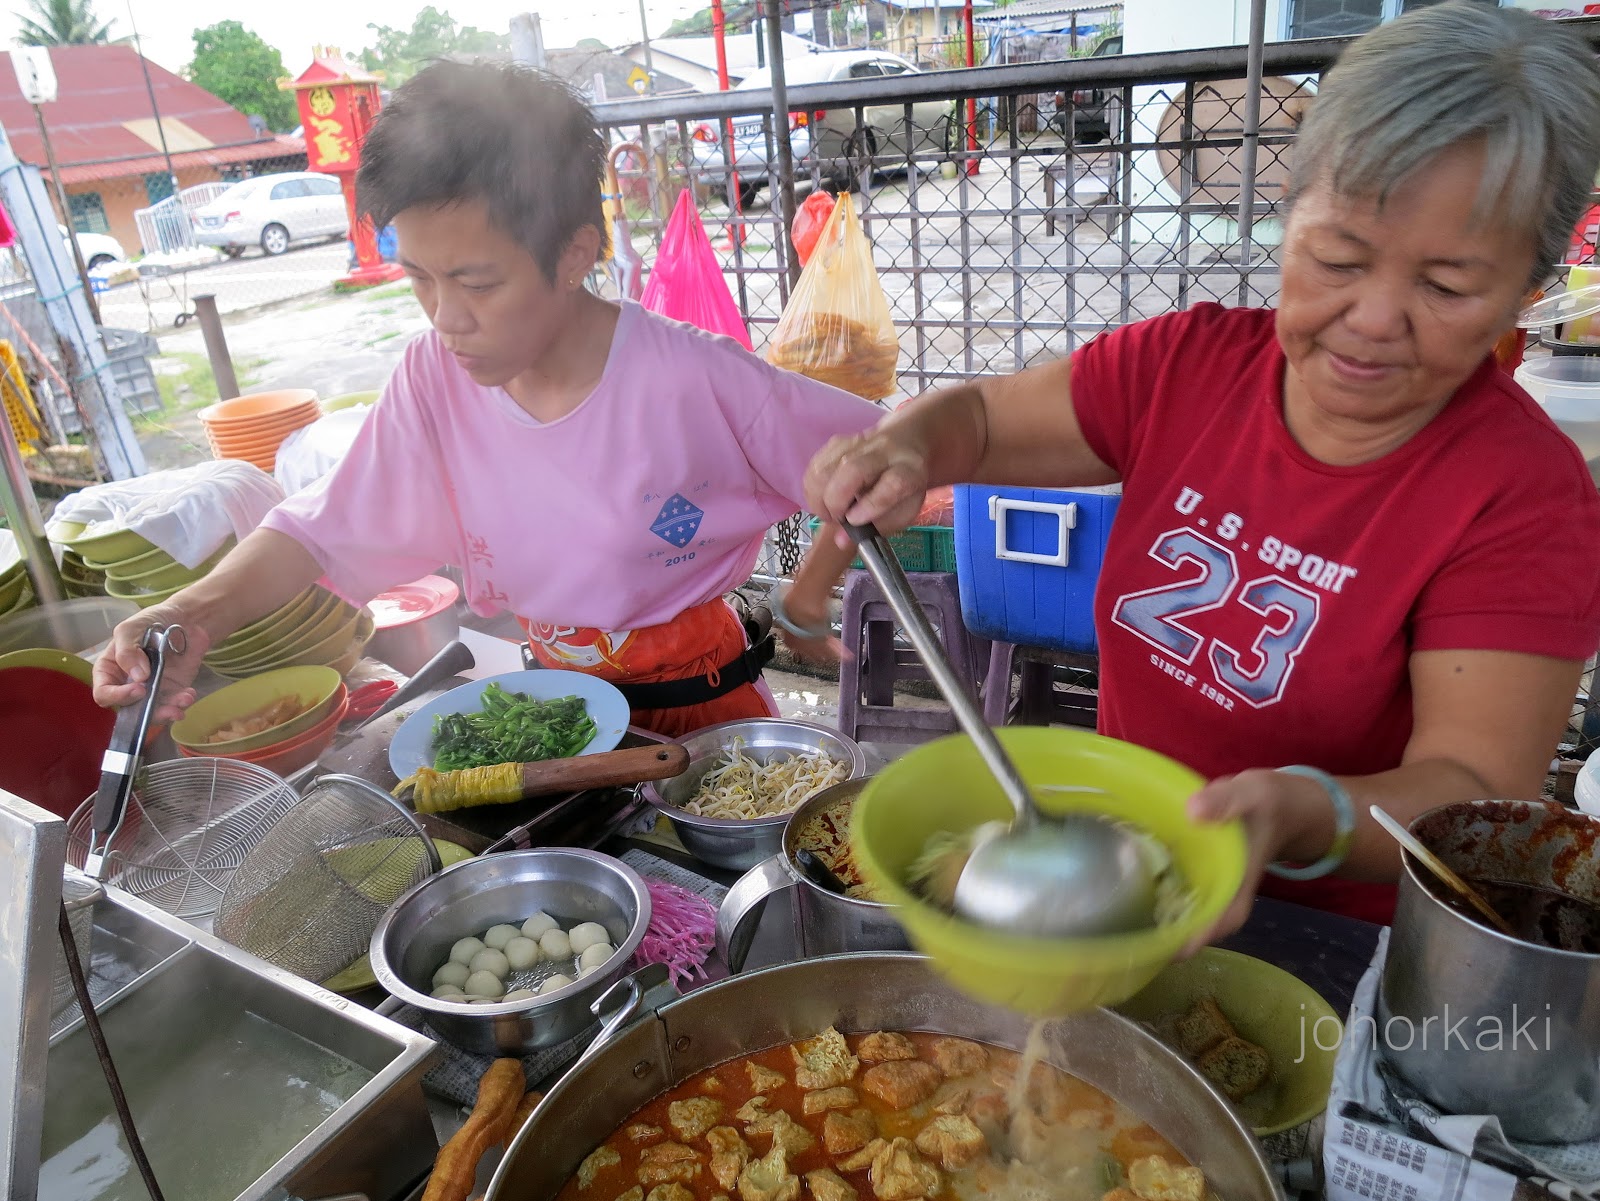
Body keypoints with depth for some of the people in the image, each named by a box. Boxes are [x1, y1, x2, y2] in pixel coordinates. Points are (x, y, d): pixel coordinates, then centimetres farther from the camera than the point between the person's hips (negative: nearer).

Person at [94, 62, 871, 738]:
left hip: (704, 708, -3)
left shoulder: (693, 381, -25)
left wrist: (806, 604, -11)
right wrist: (202, 611, -24)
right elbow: (326, 527, -7)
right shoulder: (435, 377, -12)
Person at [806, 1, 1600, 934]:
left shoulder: (1523, 496, -16)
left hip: (1331, 942, -2)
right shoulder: (1191, 363, -6)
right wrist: (905, 447, -21)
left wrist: (1298, 815, -41)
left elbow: (1476, 787, -20)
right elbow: (980, 415, 2)